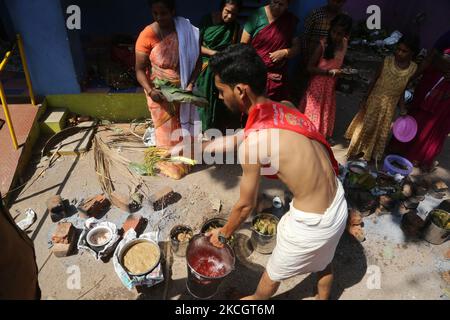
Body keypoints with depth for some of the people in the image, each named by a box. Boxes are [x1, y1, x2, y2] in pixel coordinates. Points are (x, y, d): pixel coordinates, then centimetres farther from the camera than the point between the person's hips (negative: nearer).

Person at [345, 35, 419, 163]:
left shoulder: (413, 68, -10)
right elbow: (375, 80, -5)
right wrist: (366, 98, -3)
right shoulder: (387, 61, -13)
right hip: (375, 99, -1)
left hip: (390, 104, 2)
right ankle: (358, 150, 29)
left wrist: (402, 107, 1)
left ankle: (372, 153, 36)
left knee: (381, 129, 15)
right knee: (366, 125, 9)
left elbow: (403, 89, 1)